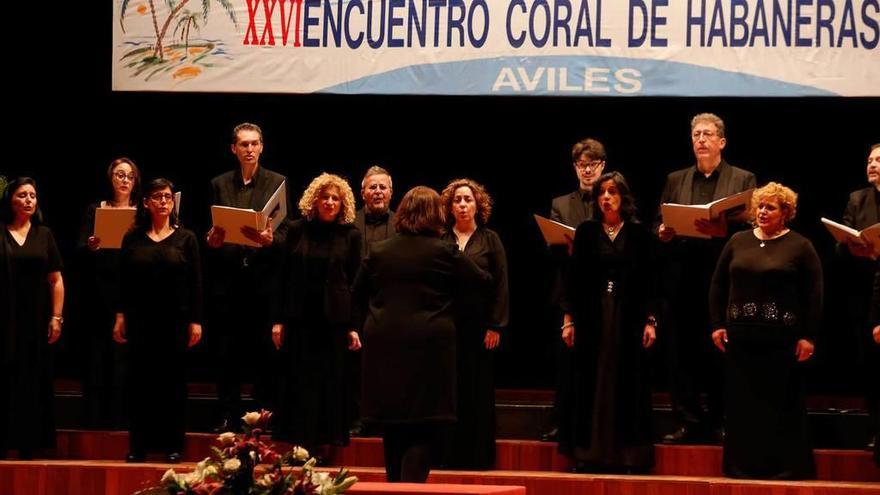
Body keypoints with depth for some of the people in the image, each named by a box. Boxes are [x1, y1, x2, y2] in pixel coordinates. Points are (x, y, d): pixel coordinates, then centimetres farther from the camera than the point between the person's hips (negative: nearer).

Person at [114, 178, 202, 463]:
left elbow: (195, 283, 1)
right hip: (140, 320, 1)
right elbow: (123, 281, 7)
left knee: (173, 382, 2)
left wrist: (196, 321, -5)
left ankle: (172, 445, 8)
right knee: (140, 381, 3)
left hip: (175, 320, -1)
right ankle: (138, 446, 8)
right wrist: (120, 316, 0)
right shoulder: (133, 238, 7)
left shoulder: (186, 238, 3)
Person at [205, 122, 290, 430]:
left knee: (265, 353, -2)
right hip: (227, 280, 2)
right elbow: (211, 230, 13)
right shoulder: (219, 184, 12)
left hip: (263, 280, -2)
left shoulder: (277, 183, 5)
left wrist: (270, 239, -20)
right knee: (227, 355, 4)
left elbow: (285, 232, 0)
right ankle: (228, 417, 9)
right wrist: (211, 240, -9)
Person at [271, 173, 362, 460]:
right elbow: (284, 276, 5)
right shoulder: (297, 231, 4)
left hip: (334, 319, -1)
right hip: (300, 318, 1)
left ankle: (324, 446, 10)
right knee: (299, 382, 3)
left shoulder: (350, 236, 1)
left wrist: (353, 326, -4)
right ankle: (298, 448, 9)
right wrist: (279, 319, 0)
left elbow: (355, 283, 2)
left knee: (331, 382, 3)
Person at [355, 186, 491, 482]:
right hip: (429, 345, -4)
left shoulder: (379, 252, 5)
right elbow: (483, 282, 2)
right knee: (423, 428, -2)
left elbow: (358, 294, 15)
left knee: (393, 429, 14)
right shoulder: (444, 252, -6)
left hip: (384, 344, 4)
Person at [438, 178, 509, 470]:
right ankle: (449, 454, 8)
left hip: (478, 325, -1)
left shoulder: (490, 240, 5)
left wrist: (495, 326, -5)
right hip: (445, 324, 1)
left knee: (478, 389, 2)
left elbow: (500, 285, 2)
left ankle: (478, 455, 7)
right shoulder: (440, 241, 6)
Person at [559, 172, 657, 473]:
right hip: (592, 317, 1)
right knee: (592, 384, 1)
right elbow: (574, 279, 5)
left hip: (629, 318, -1)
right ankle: (590, 454, 6)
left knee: (627, 385, 0)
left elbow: (649, 281, 3)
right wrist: (570, 320, 0)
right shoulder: (585, 233, 5)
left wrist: (650, 321, -4)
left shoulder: (639, 234, 3)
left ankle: (628, 453, 4)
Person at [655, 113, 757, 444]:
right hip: (681, 278, 3)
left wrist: (725, 229, -19)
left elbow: (751, 227, -2)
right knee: (680, 352, 2)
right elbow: (658, 225, 16)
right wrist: (662, 232, -7)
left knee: (718, 352, -1)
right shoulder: (675, 180, 17)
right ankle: (688, 423, 8)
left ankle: (720, 423, 7)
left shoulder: (742, 179, 7)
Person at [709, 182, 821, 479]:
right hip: (740, 337, 4)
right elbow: (718, 285, 14)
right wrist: (717, 324, 5)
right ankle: (743, 464, 12)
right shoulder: (737, 242, 10)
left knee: (782, 403, 0)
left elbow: (813, 295, -3)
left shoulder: (800, 246, 0)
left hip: (782, 339, -4)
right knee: (741, 402, 5)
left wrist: (809, 337, -9)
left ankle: (785, 466, 6)